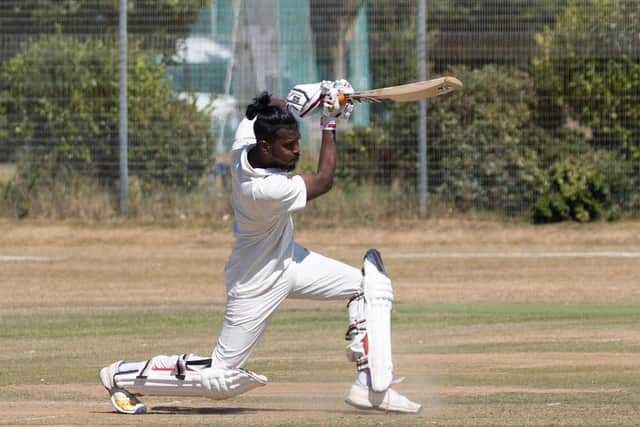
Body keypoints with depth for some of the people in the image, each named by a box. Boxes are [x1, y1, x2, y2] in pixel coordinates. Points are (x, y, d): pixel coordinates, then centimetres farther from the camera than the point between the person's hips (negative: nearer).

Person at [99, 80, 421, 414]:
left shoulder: (244, 143, -18)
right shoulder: (266, 191, -38)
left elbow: (273, 106, 5)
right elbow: (323, 181, -21)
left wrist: (320, 94, -13)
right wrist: (330, 125, -14)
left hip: (286, 258, 9)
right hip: (259, 282, -9)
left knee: (372, 284, 2)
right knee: (222, 379, 1)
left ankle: (371, 387, 3)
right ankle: (123, 376, 18)